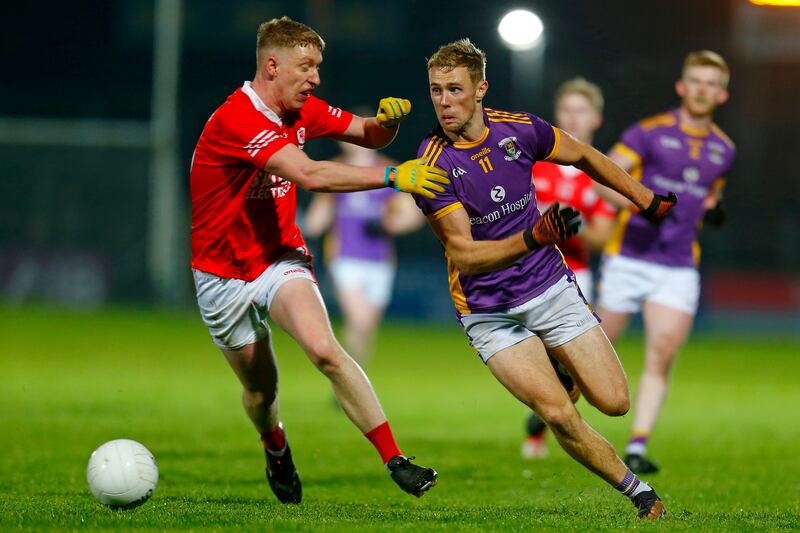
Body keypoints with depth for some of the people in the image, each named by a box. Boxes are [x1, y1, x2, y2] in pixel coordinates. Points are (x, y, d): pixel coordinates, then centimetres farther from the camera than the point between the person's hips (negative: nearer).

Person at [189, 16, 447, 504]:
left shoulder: (304, 111, -2)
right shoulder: (235, 121, -27)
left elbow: (368, 135, 12)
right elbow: (310, 175, -37)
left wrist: (387, 121, -14)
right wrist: (394, 177, -39)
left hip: (281, 258, 3)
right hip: (224, 276, -3)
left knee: (325, 350, -24)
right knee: (261, 389, 12)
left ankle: (395, 460, -28)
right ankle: (277, 451, 46)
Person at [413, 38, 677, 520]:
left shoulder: (519, 129, -8)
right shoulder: (433, 166, -18)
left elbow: (585, 157, 13)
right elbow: (464, 256, -23)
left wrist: (646, 200, 20)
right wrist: (532, 237, -37)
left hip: (551, 287, 3)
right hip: (489, 313, -3)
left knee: (614, 402, -2)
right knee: (560, 416, -17)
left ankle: (561, 368, 31)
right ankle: (637, 490, 3)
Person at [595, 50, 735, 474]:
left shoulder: (723, 149, 11)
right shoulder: (650, 132, -5)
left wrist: (713, 208, 6)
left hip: (679, 268, 3)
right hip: (630, 258, -3)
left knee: (662, 356, -11)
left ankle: (637, 448, -10)